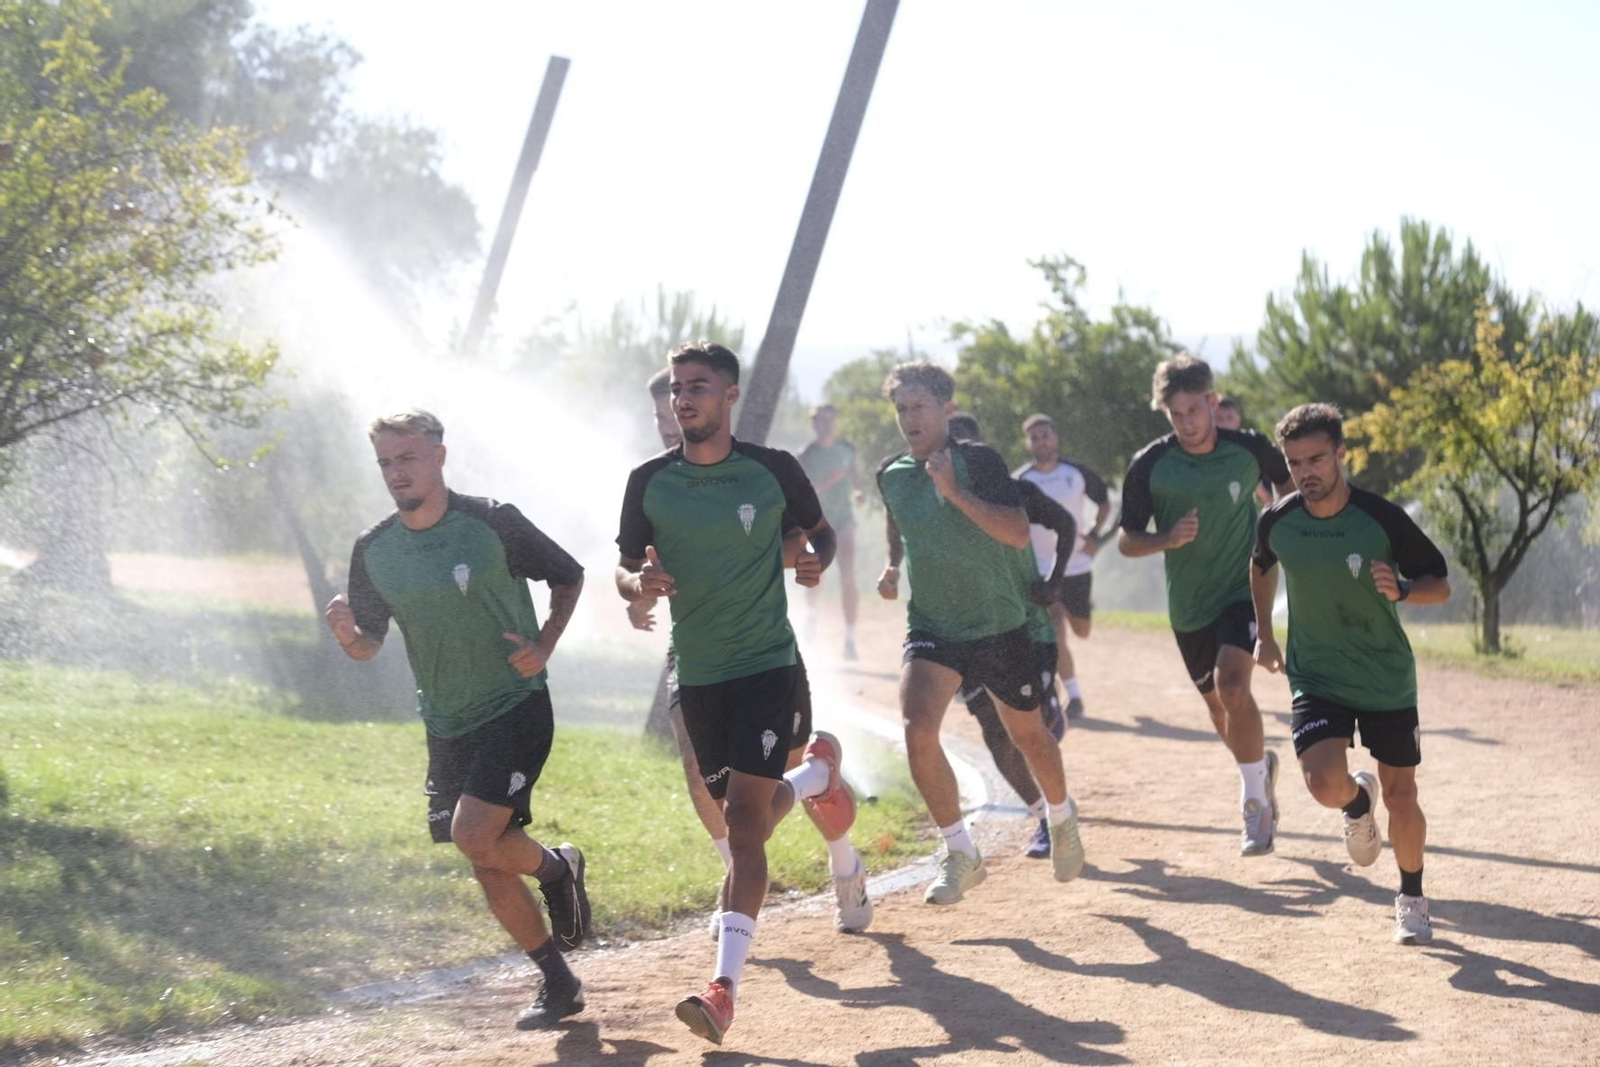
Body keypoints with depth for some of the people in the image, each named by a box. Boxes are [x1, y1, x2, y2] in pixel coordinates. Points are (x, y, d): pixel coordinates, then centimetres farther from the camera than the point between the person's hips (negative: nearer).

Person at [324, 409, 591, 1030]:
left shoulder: (492, 524, -12)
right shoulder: (374, 551, 0)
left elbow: (569, 577, 2)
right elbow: (368, 646, 7)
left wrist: (544, 645, -12)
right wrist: (347, 636, -17)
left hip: (515, 706, -5)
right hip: (446, 725, 5)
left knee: (473, 835, -21)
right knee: (488, 866, 7)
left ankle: (556, 868, 10)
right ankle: (558, 983, 23)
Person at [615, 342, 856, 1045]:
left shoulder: (772, 470, -5)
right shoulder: (649, 481, 0)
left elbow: (819, 532, 11)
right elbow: (626, 569, 7)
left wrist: (816, 561, -12)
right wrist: (639, 583, -18)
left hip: (767, 662, -4)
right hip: (696, 670, 4)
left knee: (744, 818, -15)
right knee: (746, 813, 17)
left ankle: (724, 987, -13)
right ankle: (815, 772, 52)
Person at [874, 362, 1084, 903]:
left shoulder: (977, 460, -13)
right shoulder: (891, 474, 4)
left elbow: (1018, 532, -25)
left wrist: (955, 491, -29)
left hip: (997, 625, -3)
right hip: (930, 628, 3)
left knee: (1027, 734, 12)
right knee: (917, 728, -19)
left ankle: (1061, 817, 44)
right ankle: (960, 854, -6)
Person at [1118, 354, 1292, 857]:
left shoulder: (1248, 449, -10)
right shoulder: (1150, 466, -10)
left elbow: (1293, 486, 10)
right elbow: (1126, 540, -4)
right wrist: (1167, 539, -23)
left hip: (1243, 588, -3)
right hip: (1188, 604, 3)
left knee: (1232, 686, -25)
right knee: (1217, 703, 15)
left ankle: (1255, 800, -14)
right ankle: (1260, 765, 46)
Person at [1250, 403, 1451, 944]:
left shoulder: (1383, 518, -16)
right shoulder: (1276, 522, -8)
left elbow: (1440, 584, -8)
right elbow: (1262, 565, 16)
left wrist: (1401, 589, -28)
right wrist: (1263, 632, 16)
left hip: (1388, 680, -1)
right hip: (1316, 677, 1)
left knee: (1400, 795, 5)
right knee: (1323, 781, -21)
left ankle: (1412, 899, 30)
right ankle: (1358, 802, 17)